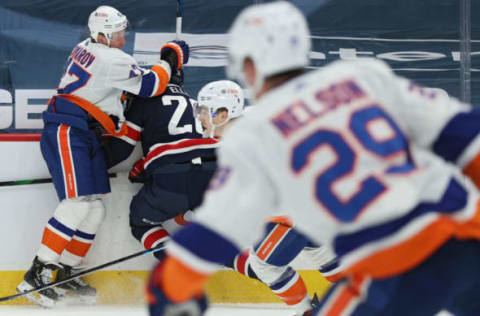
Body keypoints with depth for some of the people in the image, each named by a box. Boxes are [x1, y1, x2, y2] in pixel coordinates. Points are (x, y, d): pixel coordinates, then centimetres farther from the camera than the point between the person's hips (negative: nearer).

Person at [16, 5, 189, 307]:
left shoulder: (87, 49, 14)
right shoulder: (111, 60, -16)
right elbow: (149, 85, -14)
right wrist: (169, 59, 1)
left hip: (87, 135, 11)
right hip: (66, 132, -11)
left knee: (95, 209, 9)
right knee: (77, 204, -19)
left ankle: (64, 273, 14)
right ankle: (36, 276, -22)